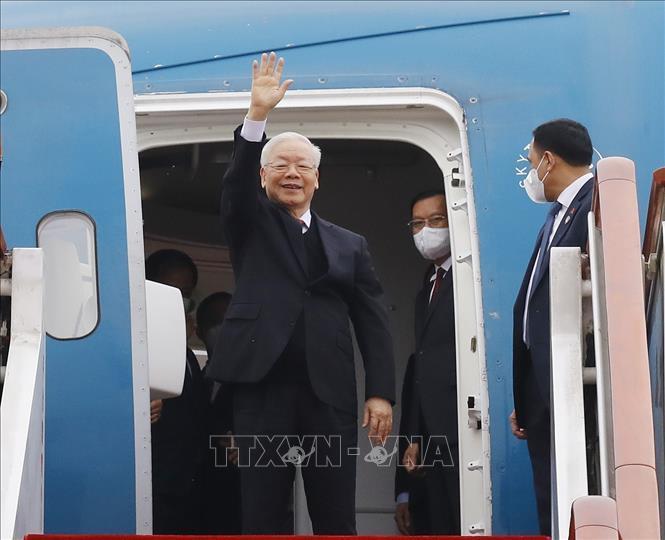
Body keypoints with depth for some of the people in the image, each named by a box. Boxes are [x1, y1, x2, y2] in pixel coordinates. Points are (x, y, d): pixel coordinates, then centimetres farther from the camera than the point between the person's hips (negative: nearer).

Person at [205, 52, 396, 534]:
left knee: (336, 518, 3)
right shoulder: (251, 227, 13)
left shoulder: (349, 245, 15)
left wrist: (381, 393, -2)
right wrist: (257, 114, -22)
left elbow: (373, 323, 9)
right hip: (263, 387, -1)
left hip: (330, 393, 1)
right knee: (264, 515, 1)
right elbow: (236, 183, -8)